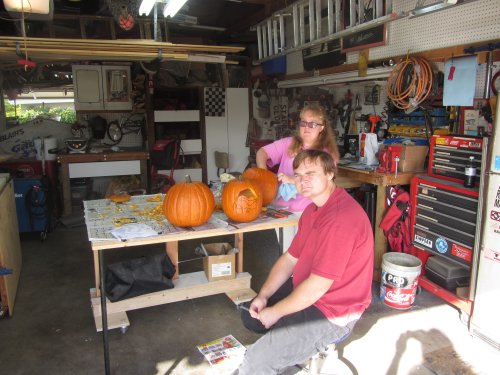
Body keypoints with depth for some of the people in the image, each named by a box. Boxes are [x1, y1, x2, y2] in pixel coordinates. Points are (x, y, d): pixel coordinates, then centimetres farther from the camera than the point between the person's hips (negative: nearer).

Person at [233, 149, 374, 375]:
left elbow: (317, 287, -27)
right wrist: (263, 296, -4)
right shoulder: (314, 209, 5)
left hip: (331, 311, -10)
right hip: (305, 290, 10)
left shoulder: (340, 218, -29)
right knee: (249, 313, 18)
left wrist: (275, 312, -15)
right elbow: (290, 257, 8)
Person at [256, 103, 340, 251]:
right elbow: (262, 152, 4)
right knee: (286, 252, 12)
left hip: (307, 211, -2)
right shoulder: (288, 144, 3)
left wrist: (292, 179, -23)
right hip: (281, 208, 2)